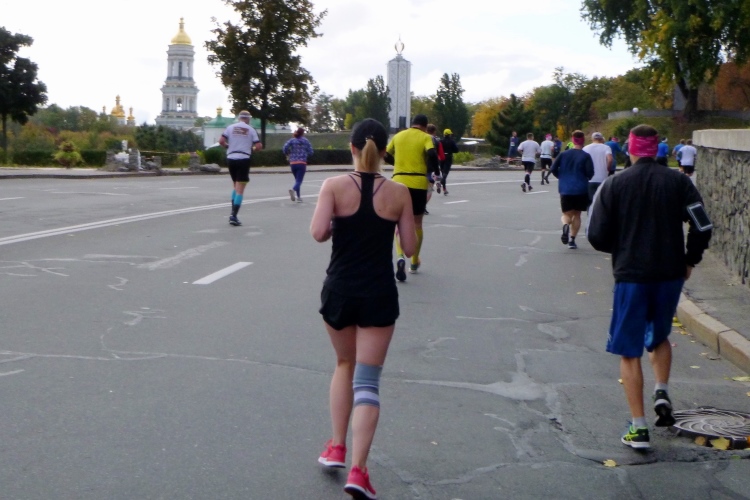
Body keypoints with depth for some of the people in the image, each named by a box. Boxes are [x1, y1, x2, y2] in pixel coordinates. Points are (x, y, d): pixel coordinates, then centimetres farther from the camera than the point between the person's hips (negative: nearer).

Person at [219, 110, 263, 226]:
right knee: (240, 189, -4)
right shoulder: (251, 130, 2)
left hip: (231, 158, 3)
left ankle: (233, 213, 12)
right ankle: (234, 216, -12)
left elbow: (221, 141, -3)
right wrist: (252, 149, 17)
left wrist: (228, 147, 15)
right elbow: (259, 146, -3)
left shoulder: (231, 127, 6)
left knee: (235, 186, 20)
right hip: (244, 159, -3)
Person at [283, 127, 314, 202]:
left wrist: (288, 154, 8)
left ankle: (298, 197, 17)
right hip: (302, 163, -3)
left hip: (293, 163, 3)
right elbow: (310, 152, 1)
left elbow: (284, 148, -11)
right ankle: (294, 189, -39)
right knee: (299, 180, -9)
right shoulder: (306, 141, 4)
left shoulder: (292, 140, 4)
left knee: (297, 179, 18)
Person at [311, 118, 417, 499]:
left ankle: (336, 447, 22)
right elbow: (409, 247, 0)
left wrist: (338, 227, 4)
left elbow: (318, 233, -16)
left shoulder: (335, 186, -6)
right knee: (368, 381, 1)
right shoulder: (398, 193, -4)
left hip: (339, 291, 1)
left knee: (344, 365, 24)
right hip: (379, 295, -1)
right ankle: (357, 469, -8)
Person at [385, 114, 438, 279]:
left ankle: (401, 257, -20)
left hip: (399, 182, 2)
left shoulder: (398, 136, 10)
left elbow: (387, 156, 16)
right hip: (418, 183, -2)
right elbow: (432, 155, -18)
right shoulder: (425, 137, 0)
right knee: (417, 223, 15)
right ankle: (414, 262, 25)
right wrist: (436, 171, -3)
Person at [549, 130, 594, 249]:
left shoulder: (563, 154, 2)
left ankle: (565, 226, -25)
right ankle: (572, 240, 9)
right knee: (577, 214, 15)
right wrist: (587, 178, 10)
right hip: (581, 189, -1)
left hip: (565, 189, 1)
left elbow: (553, 169, -1)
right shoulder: (586, 156, -6)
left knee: (567, 214, 10)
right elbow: (590, 173, -13)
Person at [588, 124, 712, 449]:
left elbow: (597, 236, -6)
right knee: (659, 337, 28)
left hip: (631, 276, -2)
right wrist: (689, 260, 11)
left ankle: (639, 428, 3)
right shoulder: (677, 181, 0)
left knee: (629, 352, 5)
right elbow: (702, 227, -5)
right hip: (670, 274, 3)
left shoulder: (614, 185, -4)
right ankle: (662, 392, 7)